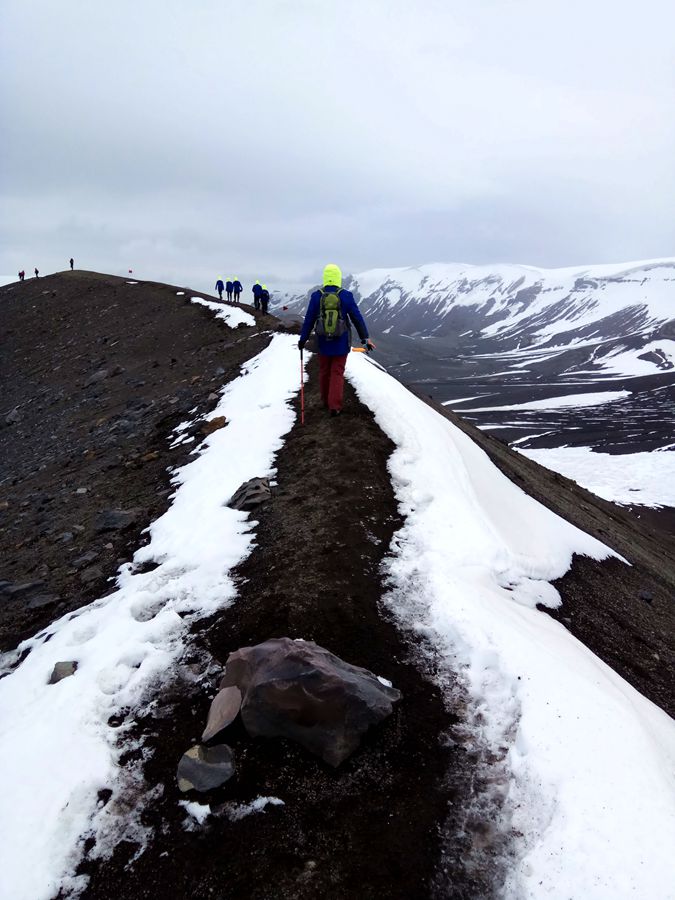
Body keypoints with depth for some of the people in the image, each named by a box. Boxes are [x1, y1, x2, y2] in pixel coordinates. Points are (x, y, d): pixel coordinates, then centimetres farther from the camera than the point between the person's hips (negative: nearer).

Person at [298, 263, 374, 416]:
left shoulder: (317, 296, -6)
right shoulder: (346, 296, -8)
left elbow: (309, 320, -1)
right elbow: (357, 318, -4)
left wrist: (302, 339, 9)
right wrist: (365, 338, 4)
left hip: (323, 342, 1)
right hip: (341, 343, -1)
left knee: (324, 371, 17)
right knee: (337, 373, 4)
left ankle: (326, 401, 32)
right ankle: (335, 406, -1)